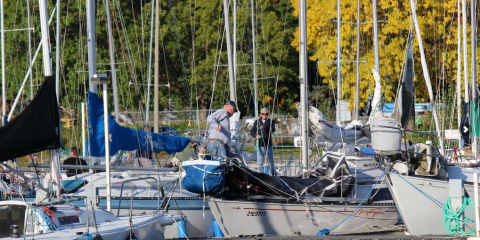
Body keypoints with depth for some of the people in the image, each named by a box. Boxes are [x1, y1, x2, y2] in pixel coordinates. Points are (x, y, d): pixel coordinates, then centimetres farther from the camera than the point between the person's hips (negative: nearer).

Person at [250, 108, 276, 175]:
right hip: (260, 145, 1)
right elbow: (252, 131, 10)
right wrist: (255, 136, -13)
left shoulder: (270, 122, 5)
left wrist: (265, 128, -34)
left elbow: (273, 129, -15)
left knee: (271, 161, 5)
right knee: (260, 162, -3)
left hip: (269, 144, -1)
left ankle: (272, 174, 13)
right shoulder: (257, 122, 11)